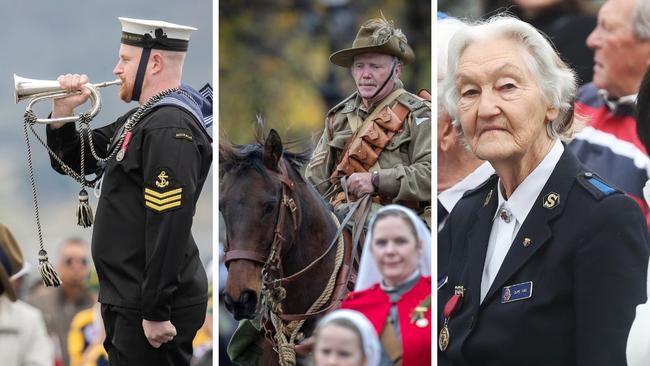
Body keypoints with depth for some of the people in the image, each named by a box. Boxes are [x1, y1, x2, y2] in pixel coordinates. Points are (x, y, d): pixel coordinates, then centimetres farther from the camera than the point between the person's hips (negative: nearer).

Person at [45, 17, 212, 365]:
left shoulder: (170, 128, -19)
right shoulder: (140, 118, 14)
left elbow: (169, 226, -25)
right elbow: (70, 160, 24)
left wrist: (156, 312, -26)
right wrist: (62, 112, 6)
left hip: (152, 309, -10)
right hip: (126, 298, 10)